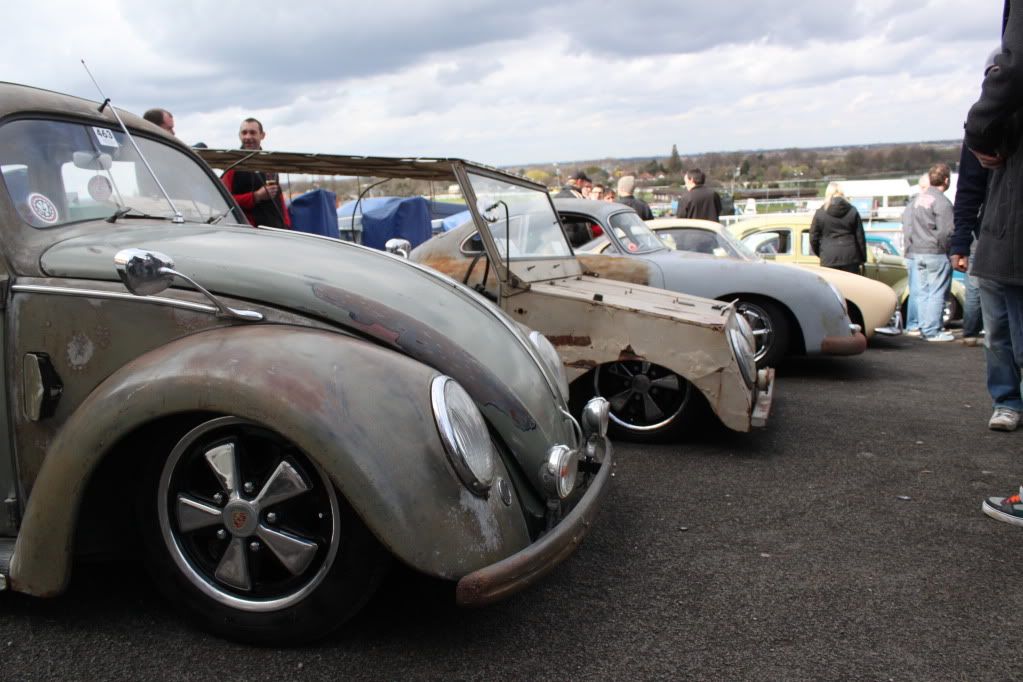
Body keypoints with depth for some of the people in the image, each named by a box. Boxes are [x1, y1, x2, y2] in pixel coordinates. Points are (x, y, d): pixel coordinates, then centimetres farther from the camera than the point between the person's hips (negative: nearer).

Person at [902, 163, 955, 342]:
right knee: (937, 293, -3)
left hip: (917, 253, 8)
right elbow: (946, 231, -17)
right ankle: (933, 331, -2)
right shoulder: (941, 201, -14)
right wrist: (947, 250, -4)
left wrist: (910, 245, 18)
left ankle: (924, 327, 16)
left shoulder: (918, 198, 11)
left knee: (922, 292, 12)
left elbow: (905, 219, 17)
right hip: (936, 253, -8)